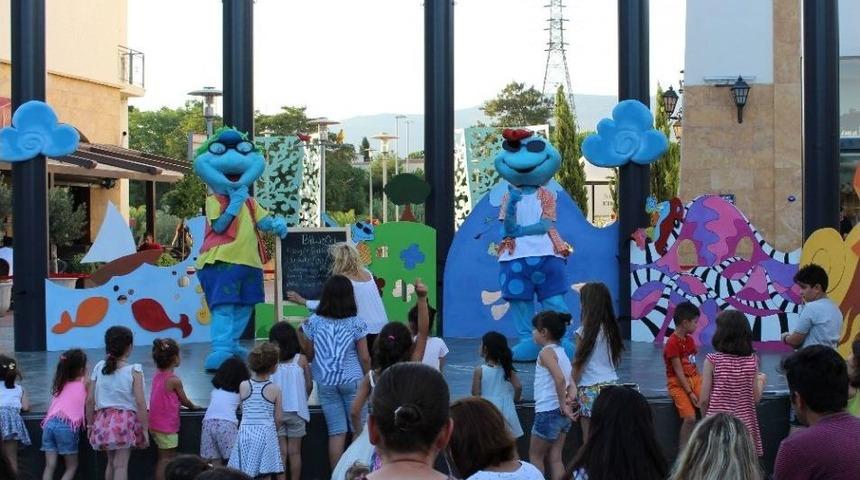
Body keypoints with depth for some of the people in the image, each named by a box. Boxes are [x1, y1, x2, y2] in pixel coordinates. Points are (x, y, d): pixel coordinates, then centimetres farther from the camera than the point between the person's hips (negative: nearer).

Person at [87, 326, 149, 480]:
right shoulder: (134, 370, -10)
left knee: (111, 462, 21)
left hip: (104, 419, 4)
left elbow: (90, 400, 2)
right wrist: (145, 429, -6)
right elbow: (140, 402, -12)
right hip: (125, 419, -4)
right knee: (121, 465, -3)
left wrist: (90, 424, 14)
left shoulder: (99, 368, 1)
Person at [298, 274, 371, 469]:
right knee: (359, 430, 6)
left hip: (325, 383, 2)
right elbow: (365, 358, -3)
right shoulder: (356, 324, -5)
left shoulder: (314, 322, -2)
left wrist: (300, 334, 14)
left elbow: (309, 356, 4)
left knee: (337, 432, 5)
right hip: (352, 380, -2)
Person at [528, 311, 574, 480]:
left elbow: (559, 379, -27)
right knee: (554, 458, 10)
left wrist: (563, 404, -19)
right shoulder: (562, 353, 14)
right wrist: (569, 403, -4)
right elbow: (572, 385, 11)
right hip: (562, 414, 8)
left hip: (548, 412, -8)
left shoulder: (546, 352, -12)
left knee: (535, 455, 8)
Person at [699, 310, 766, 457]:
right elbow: (756, 398, 5)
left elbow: (704, 400, -8)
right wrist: (761, 380, 24)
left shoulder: (713, 360, -10)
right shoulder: (752, 360, -1)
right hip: (745, 425, 3)